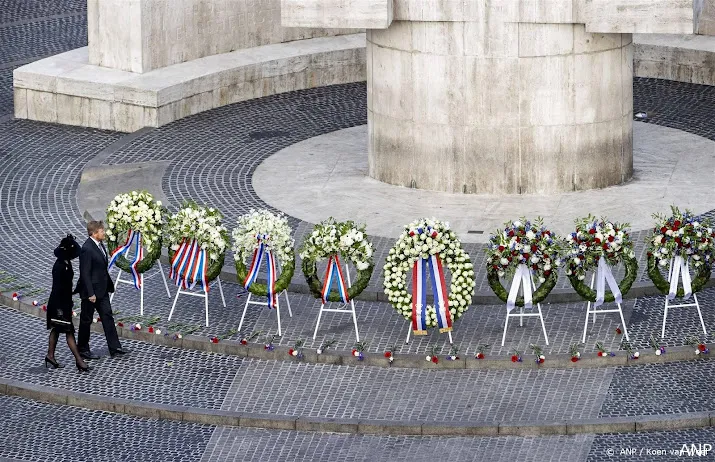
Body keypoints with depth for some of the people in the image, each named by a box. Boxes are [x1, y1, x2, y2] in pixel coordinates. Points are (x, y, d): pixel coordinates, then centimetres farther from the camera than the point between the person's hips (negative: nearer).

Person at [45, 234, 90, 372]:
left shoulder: (66, 264, 5)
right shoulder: (59, 267, -24)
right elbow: (57, 288, -23)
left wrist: (69, 301, 23)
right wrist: (58, 308, -23)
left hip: (64, 301, 10)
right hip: (59, 303, -10)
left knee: (56, 329, 18)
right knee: (69, 331, -6)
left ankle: (50, 356, 28)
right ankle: (79, 361, -4)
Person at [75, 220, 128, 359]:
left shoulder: (100, 245, 7)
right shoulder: (87, 249, -22)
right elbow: (85, 273, -22)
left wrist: (109, 284, 17)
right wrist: (90, 293, -23)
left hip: (102, 290, 9)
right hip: (91, 291, -9)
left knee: (107, 317, 8)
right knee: (86, 320, 5)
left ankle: (115, 348, 11)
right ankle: (83, 350, 16)